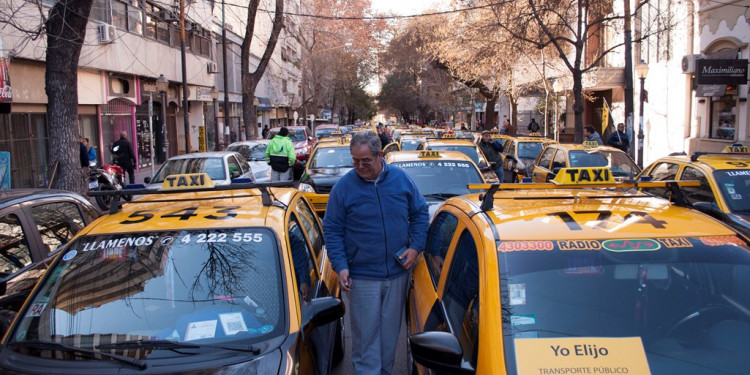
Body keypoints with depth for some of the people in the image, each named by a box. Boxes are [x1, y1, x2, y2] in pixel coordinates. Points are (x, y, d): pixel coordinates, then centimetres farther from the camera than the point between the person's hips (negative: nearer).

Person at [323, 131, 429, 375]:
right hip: (362, 278, -3)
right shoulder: (343, 187, -6)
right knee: (366, 336, 1)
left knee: (390, 332, 15)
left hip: (398, 273, 3)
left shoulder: (401, 179, 0)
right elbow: (331, 230, -3)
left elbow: (420, 213, 10)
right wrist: (340, 266, -13)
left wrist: (416, 247, -3)